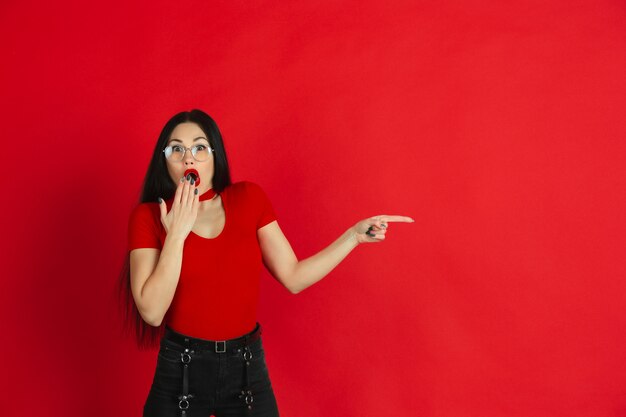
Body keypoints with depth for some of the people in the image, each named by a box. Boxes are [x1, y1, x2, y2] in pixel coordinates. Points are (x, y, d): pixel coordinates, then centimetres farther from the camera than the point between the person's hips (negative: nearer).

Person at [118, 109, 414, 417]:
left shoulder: (249, 199, -3)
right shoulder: (148, 216, -8)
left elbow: (293, 278, -2)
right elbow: (151, 312, -17)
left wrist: (354, 235, -7)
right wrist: (177, 232, -21)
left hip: (248, 367, 2)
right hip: (181, 369, -1)